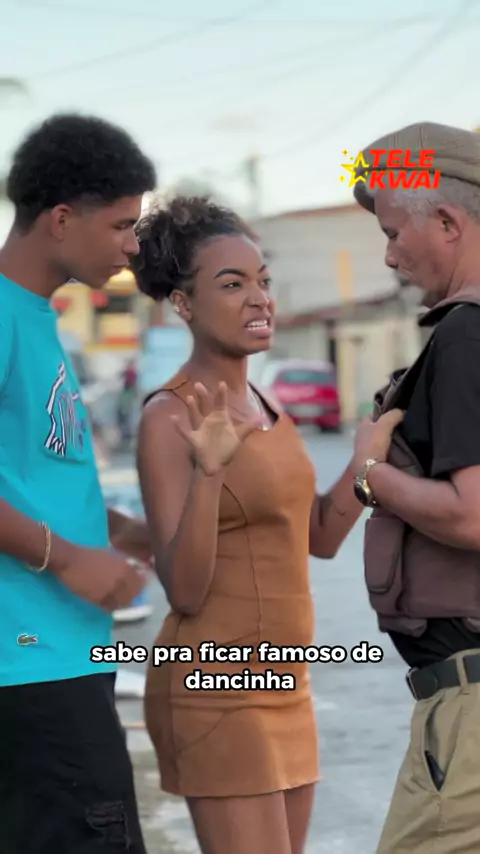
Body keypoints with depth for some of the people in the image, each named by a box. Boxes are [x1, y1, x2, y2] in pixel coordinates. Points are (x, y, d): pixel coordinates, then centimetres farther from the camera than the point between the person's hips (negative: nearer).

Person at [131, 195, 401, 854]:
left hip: (280, 688, 9)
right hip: (215, 691, -9)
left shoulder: (259, 405, 11)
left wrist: (378, 443, 5)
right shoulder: (170, 417, -13)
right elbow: (184, 591, -18)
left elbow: (320, 537, 14)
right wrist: (208, 471, -31)